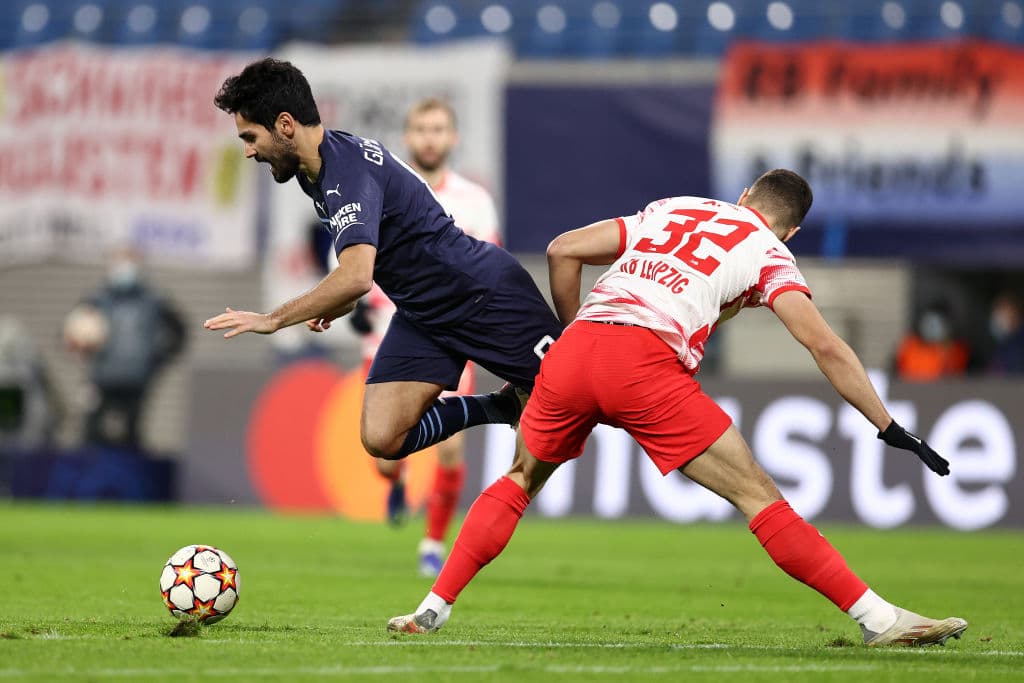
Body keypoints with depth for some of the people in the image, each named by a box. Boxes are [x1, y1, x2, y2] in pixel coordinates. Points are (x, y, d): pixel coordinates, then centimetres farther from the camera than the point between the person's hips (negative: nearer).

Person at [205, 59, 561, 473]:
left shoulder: (347, 171, -27)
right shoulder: (313, 171, 3)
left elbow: (356, 276, -41)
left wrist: (273, 320, -34)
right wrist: (334, 308, 12)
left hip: (486, 294, -9)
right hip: (423, 315, 9)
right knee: (382, 439, -9)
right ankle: (500, 407, 7)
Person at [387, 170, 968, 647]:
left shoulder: (670, 210, 30)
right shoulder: (768, 251, 17)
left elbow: (563, 251, 26)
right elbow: (825, 347, 6)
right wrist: (890, 429, 10)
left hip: (576, 347, 4)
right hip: (648, 366, -4)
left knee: (521, 481, 27)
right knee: (759, 498, 0)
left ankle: (433, 609, 21)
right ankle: (879, 619, -4)